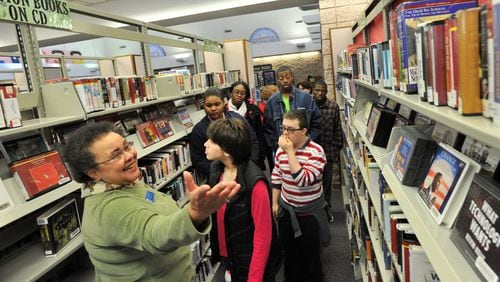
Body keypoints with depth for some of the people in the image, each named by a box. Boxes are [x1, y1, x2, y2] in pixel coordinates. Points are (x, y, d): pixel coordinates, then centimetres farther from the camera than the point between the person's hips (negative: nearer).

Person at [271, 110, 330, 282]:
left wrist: (290, 151, -31)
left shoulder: (316, 151, -21)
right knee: (289, 252, 22)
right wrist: (275, 203, 9)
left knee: (310, 254, 14)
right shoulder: (281, 149, -5)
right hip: (286, 210, 5)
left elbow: (304, 180, -31)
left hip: (309, 212, -4)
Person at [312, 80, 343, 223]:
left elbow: (337, 129, 3)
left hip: (328, 150, 1)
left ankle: (326, 209, 30)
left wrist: (337, 149, 3)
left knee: (327, 181, 13)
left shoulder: (333, 107, -2)